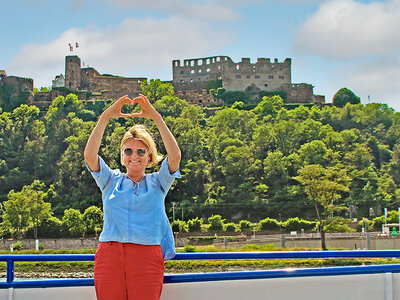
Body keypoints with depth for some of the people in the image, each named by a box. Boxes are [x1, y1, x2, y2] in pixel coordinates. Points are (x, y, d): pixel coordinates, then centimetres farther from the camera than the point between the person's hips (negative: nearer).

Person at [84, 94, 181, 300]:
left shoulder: (157, 183, 15)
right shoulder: (111, 181, 17)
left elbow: (175, 156, -2)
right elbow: (89, 155, 0)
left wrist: (156, 118, -7)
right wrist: (105, 117, -6)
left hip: (147, 255, -1)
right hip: (110, 254, 1)